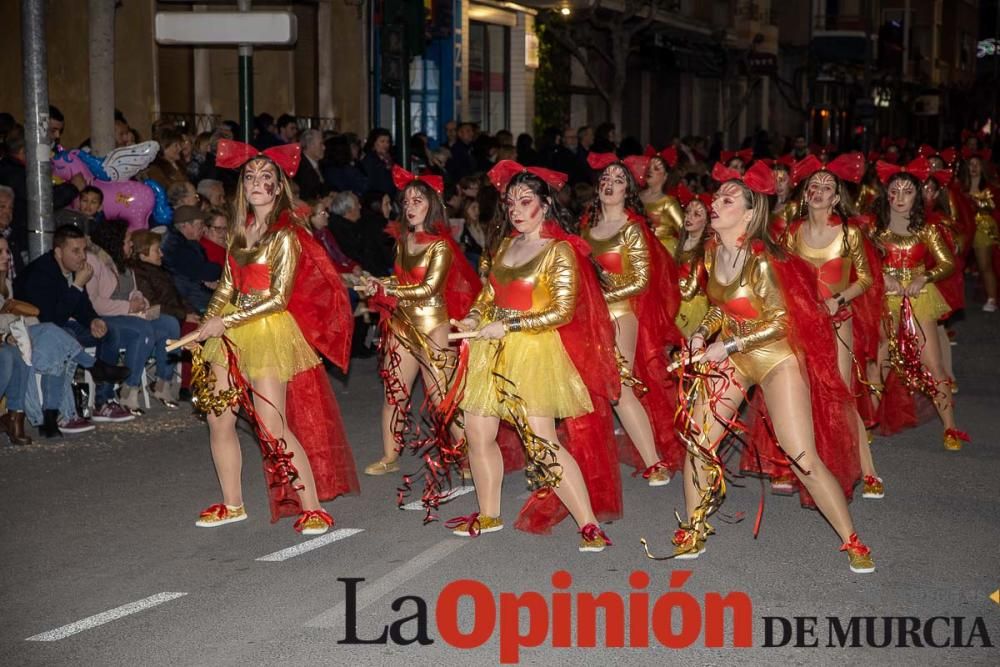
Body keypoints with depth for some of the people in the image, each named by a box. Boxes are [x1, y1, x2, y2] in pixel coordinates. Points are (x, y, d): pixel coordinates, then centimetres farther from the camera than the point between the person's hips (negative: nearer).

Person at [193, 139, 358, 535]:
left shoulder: (286, 234, -10)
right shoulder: (242, 229, 11)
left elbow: (278, 298, -15)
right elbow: (227, 286, 15)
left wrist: (226, 321, -16)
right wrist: (207, 323, 2)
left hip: (270, 332, -7)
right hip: (230, 336, 7)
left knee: (273, 427, -10)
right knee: (218, 420, 7)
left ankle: (313, 508, -2)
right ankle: (232, 505, 22)